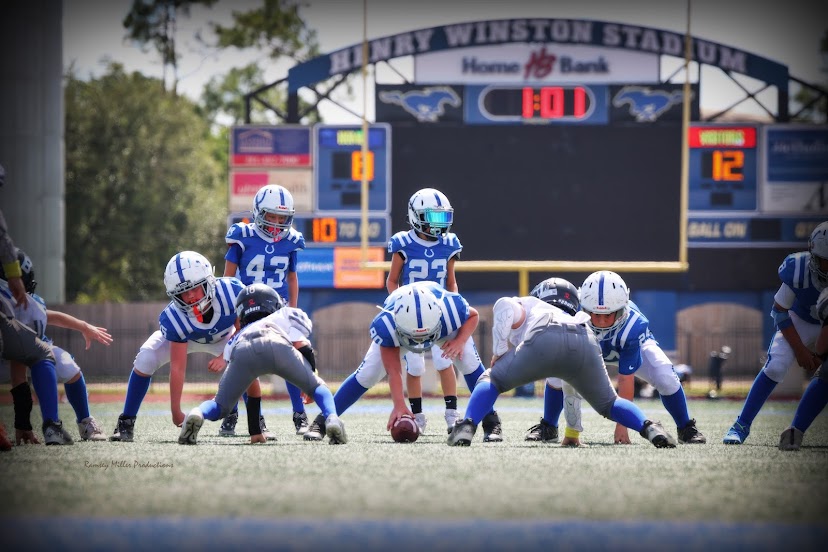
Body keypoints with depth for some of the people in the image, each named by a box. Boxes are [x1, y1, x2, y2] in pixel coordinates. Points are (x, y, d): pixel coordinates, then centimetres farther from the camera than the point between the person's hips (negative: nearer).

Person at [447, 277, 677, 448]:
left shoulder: (529, 305, 36)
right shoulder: (576, 319, 46)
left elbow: (505, 306, 7)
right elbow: (570, 389, 52)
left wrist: (499, 351, 17)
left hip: (544, 340, -4)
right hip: (586, 344, 4)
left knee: (492, 381, 17)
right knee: (608, 404, 26)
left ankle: (466, 428, -7)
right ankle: (649, 428, 0)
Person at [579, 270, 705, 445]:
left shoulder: (632, 326, -42)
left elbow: (626, 379, -37)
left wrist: (622, 424, -35)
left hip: (633, 347, -1)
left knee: (665, 378, -24)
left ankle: (686, 429, 4)